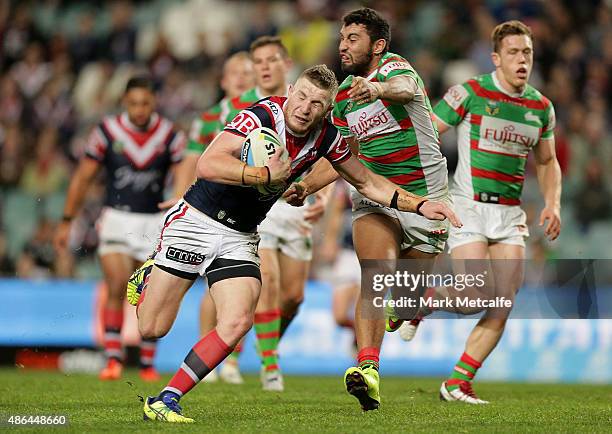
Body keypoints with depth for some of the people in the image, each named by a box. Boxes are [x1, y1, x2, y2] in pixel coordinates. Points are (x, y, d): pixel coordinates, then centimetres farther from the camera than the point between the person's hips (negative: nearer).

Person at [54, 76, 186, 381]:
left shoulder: (170, 135, -3)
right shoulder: (107, 131, -5)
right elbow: (82, 178, 2)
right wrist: (67, 221, 1)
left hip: (154, 221, 1)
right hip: (116, 218, -1)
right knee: (117, 287, -17)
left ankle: (148, 364, 17)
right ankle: (113, 359, -15)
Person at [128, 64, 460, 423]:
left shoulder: (326, 137, -3)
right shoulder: (261, 117, -22)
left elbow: (367, 182, 11)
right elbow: (208, 165, -33)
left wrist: (420, 204, 1)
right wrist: (267, 174, -34)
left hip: (240, 238, 5)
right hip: (197, 220, -5)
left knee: (237, 323, -16)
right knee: (153, 328, 0)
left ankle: (165, 402, -7)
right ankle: (149, 277, 37)